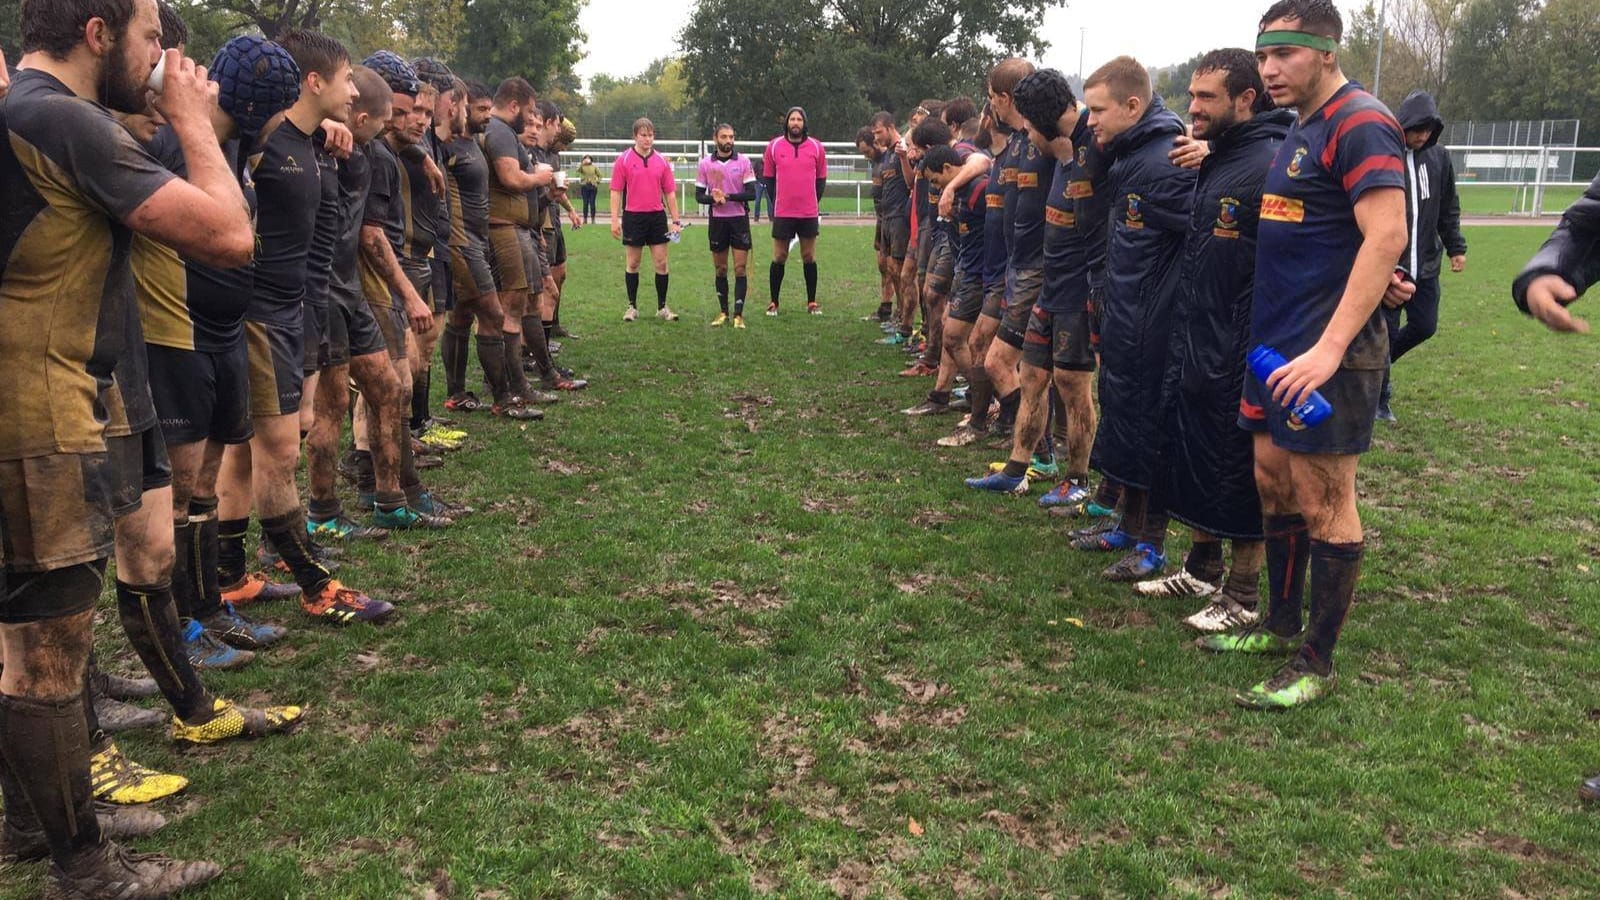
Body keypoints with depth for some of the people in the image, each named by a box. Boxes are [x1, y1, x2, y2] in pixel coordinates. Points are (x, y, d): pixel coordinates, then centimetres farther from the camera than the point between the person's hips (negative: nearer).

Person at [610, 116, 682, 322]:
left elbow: (670, 193, 9)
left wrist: (675, 220, 5)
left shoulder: (662, 161, 6)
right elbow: (616, 191, -2)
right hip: (633, 216, -2)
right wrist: (615, 220, -8)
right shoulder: (623, 160, -1)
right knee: (632, 263, 5)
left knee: (661, 262, 2)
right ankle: (632, 307, 14)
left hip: (657, 216, 2)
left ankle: (662, 307, 12)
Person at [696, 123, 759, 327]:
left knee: (740, 268, -5)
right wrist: (713, 199, -16)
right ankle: (723, 311, 20)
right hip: (717, 220, 1)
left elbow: (751, 193, -7)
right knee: (720, 269, 8)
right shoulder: (705, 164, 3)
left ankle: (738, 314, -4)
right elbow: (699, 195, 4)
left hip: (739, 220, -1)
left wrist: (728, 196, -18)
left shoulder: (743, 162, -1)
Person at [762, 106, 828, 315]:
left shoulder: (816, 147, 5)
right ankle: (774, 302, 11)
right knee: (779, 258, 3)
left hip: (809, 213, 1)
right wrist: (776, 203, 4)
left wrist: (814, 202, 4)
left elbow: (821, 178, 11)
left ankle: (812, 302, 14)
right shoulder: (774, 146, 3)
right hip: (783, 212, -1)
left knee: (809, 258, 6)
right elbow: (768, 178, 8)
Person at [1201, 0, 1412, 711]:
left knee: (1324, 504, -2)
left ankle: (1315, 663, 8)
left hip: (1329, 356, -9)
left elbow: (1387, 235, -23)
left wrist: (1331, 346, -27)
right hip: (1278, 343, 9)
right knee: (1274, 484, 15)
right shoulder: (1301, 129, 15)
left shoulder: (1361, 125, -14)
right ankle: (1280, 625, 29)